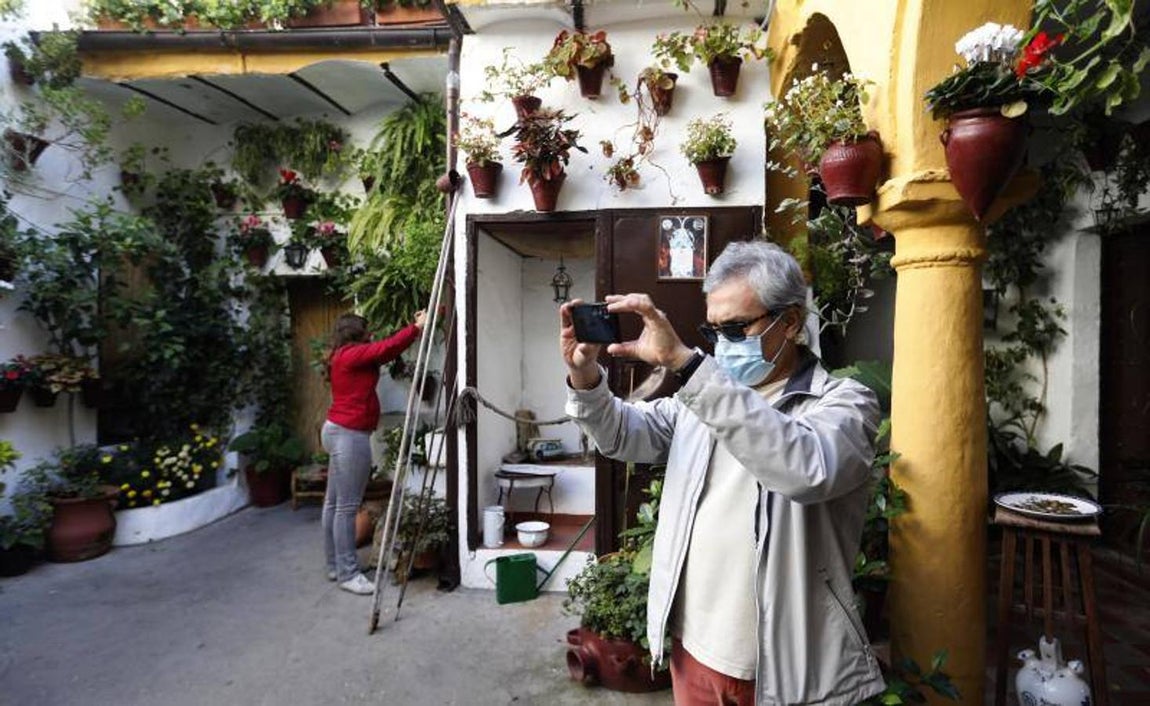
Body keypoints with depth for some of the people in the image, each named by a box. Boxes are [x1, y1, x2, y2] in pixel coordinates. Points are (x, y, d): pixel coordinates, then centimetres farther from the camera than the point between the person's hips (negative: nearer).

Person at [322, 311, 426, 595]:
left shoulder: (344, 357, 17)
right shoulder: (351, 354, -11)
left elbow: (384, 352, 14)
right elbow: (387, 348, -17)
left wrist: (413, 327, 9)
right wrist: (417, 327, -9)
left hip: (339, 432, 11)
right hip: (349, 435, -11)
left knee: (333, 502, 14)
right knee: (347, 506, -6)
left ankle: (335, 566, 23)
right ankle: (348, 574, 1)